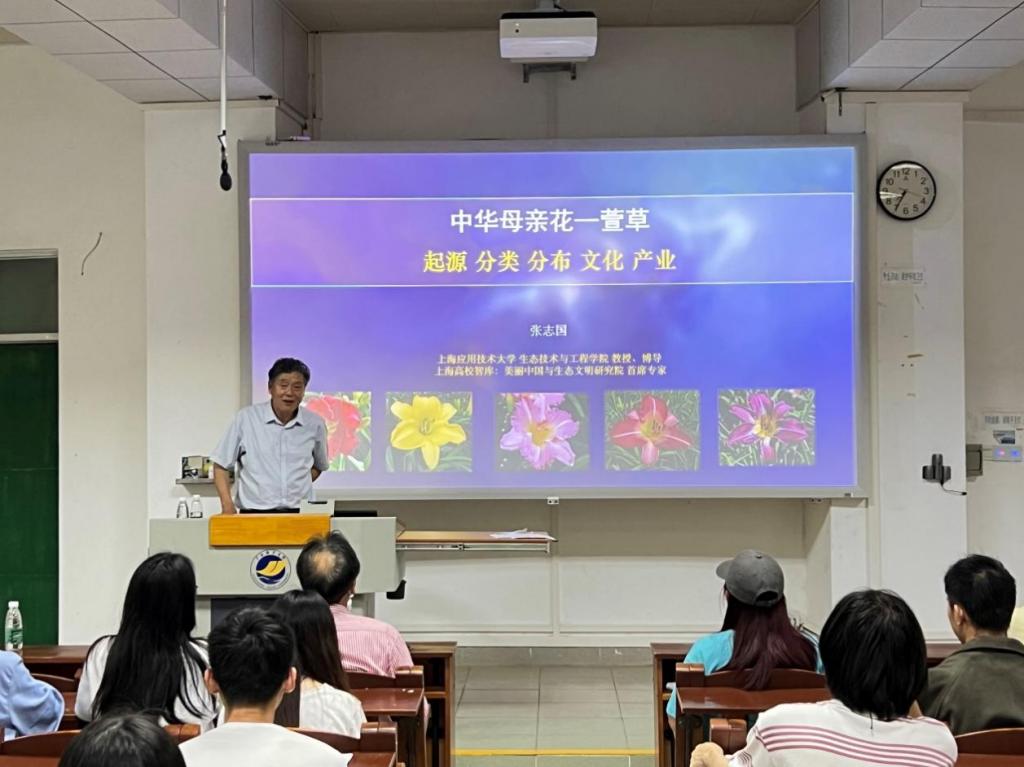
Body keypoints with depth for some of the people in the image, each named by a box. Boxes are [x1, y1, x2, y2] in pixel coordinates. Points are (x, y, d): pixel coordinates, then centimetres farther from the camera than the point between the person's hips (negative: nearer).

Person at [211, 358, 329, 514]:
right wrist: (228, 506, -6)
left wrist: (301, 487, 6)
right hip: (254, 514, -2)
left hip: (298, 514, 2)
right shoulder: (246, 419, 0)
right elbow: (221, 465, 6)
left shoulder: (315, 424, 7)